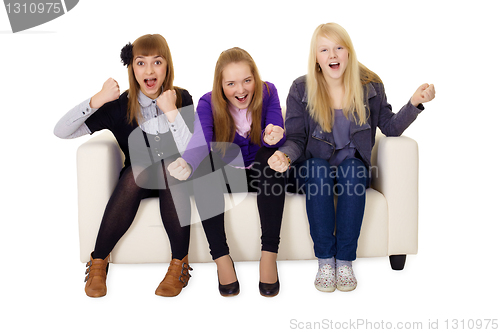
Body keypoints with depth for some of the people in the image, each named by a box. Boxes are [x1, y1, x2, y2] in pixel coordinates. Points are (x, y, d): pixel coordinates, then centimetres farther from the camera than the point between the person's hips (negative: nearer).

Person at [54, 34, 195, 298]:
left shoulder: (181, 99, -5)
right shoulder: (121, 105, -5)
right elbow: (61, 131, -11)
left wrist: (170, 111, -23)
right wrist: (98, 99, -23)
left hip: (175, 181, 0)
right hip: (136, 181, 1)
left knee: (171, 163, -34)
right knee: (137, 170, -34)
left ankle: (179, 263, -28)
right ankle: (98, 261, -21)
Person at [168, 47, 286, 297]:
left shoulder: (267, 92, -13)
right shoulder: (208, 103, -16)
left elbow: (276, 133, -25)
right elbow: (201, 142, -34)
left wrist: (274, 136, -51)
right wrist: (187, 164, -56)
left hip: (259, 174, 0)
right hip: (225, 175, 0)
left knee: (271, 153, -33)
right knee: (204, 163, -32)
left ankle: (269, 255, -35)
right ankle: (221, 257, -31)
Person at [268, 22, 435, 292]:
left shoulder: (370, 85, 0)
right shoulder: (301, 89, -4)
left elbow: (391, 127, 4)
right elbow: (296, 138, -6)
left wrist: (415, 102, -11)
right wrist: (285, 156, -28)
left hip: (353, 164, 1)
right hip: (313, 166, 0)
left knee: (352, 172, -34)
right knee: (319, 172, -35)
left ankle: (345, 260, -24)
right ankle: (325, 260, -23)